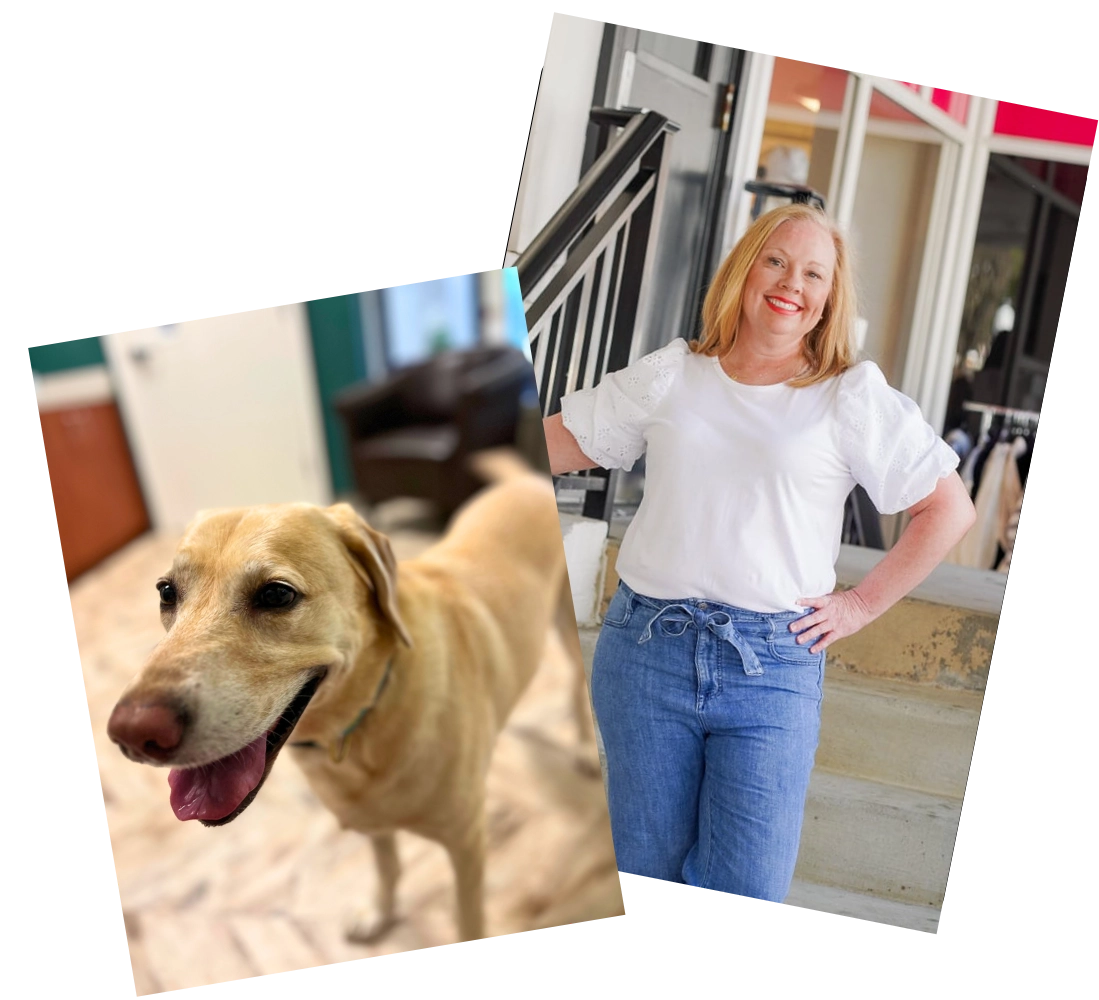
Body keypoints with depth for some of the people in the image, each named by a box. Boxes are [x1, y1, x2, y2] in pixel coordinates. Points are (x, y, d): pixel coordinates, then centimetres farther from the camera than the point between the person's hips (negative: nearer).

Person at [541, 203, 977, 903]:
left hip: (774, 664, -1)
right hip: (645, 649, 2)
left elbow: (951, 509, 4)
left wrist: (862, 605, 0)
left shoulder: (855, 397, 2)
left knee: (749, 887, 0)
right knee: (645, 866, 13)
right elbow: (557, 445, 12)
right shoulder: (671, 376, 9)